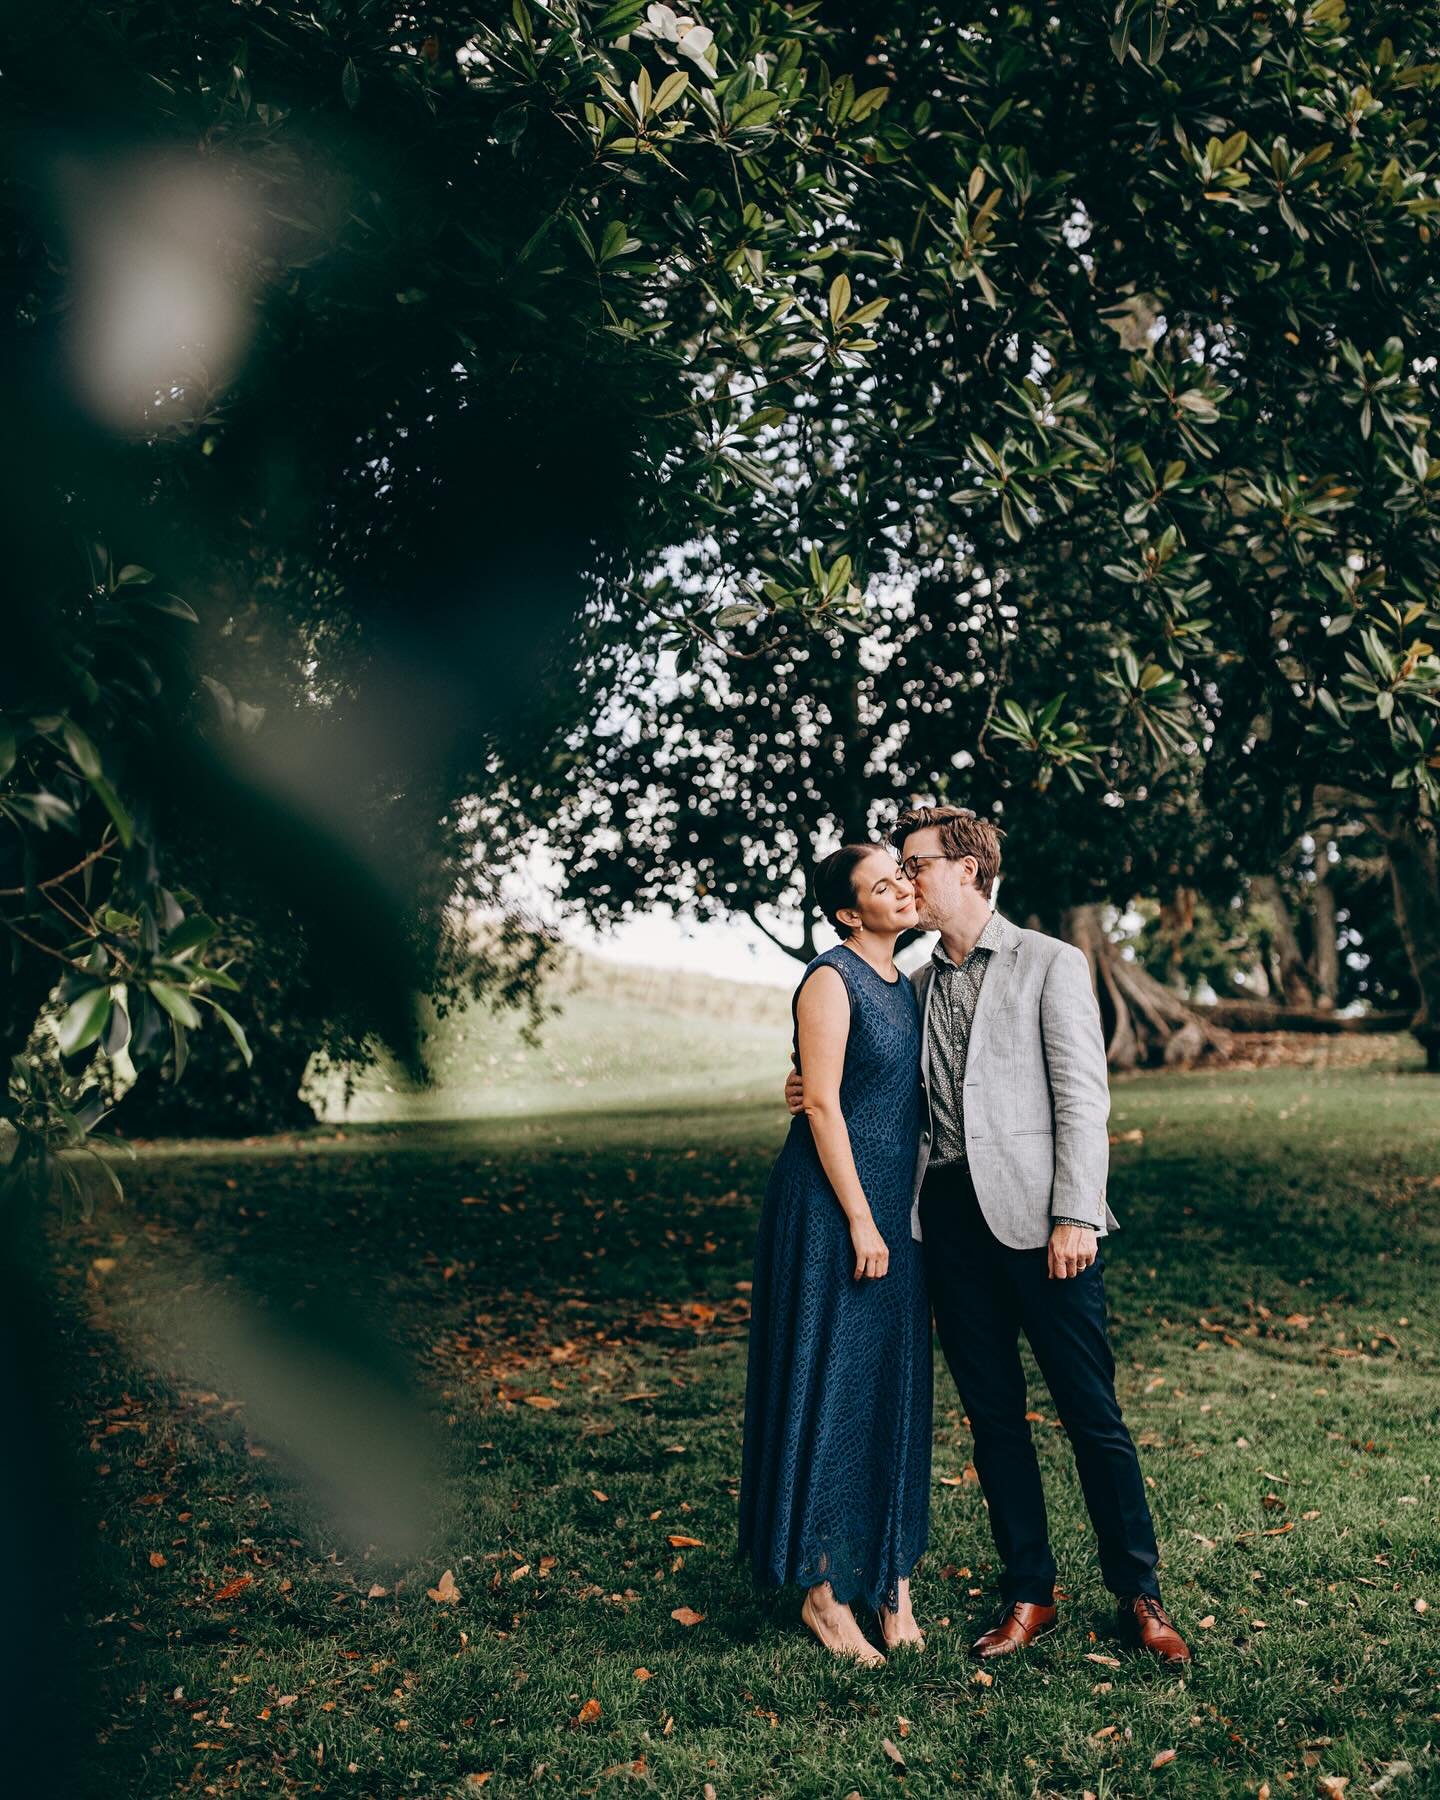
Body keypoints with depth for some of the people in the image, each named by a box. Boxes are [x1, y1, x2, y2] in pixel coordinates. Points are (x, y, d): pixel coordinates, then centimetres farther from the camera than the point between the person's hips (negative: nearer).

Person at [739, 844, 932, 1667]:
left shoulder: (903, 984, 13)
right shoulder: (831, 980, -11)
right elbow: (822, 1104, -16)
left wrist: (899, 1219, 13)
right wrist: (860, 1221, -18)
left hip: (893, 1207, 8)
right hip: (832, 1207, -8)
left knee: (894, 1389, 11)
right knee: (832, 1388, -1)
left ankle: (890, 1576, 21)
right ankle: (825, 1590, 9)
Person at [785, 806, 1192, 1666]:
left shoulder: (1051, 964, 0)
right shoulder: (920, 984, 16)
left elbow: (1084, 1097, -6)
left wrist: (1075, 1216, -14)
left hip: (1036, 1214, -5)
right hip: (951, 1215, 5)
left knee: (1093, 1415, 1)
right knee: (994, 1418, 9)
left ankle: (1139, 1596, 14)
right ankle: (1030, 1595, 21)